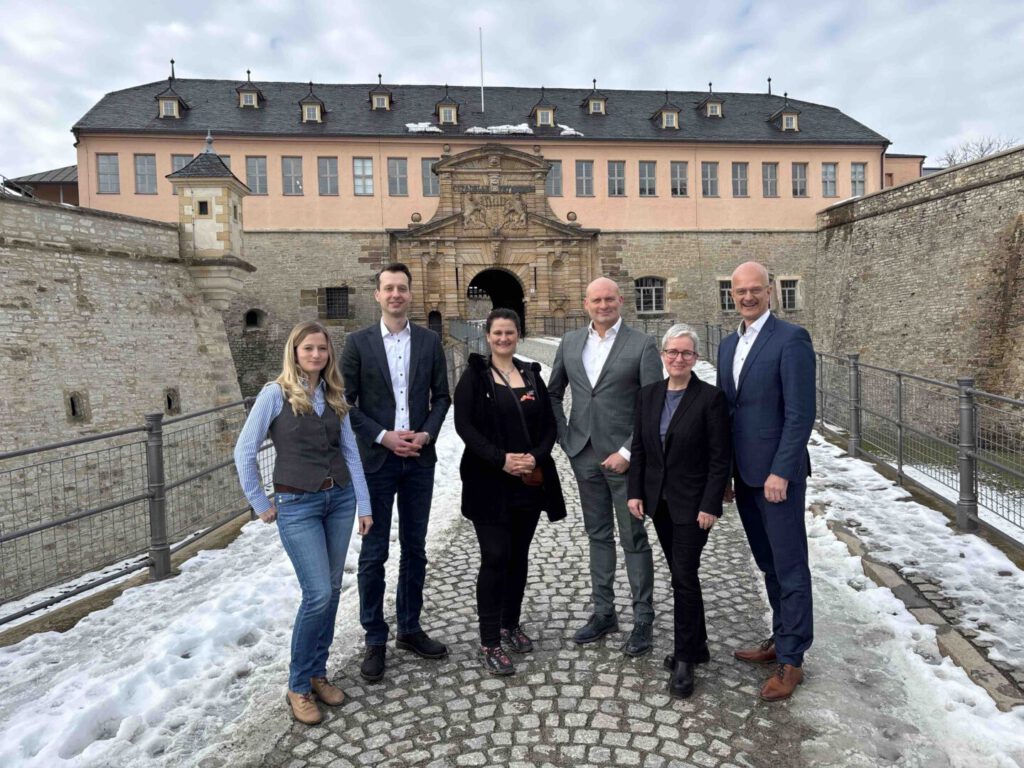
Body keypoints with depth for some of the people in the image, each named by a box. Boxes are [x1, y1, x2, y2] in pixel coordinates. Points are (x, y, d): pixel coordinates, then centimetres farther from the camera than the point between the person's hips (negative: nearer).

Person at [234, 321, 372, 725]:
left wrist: (365, 506, 5)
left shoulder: (335, 396, 7)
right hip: (297, 505, -5)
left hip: (340, 499, 5)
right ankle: (298, 686, 11)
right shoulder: (275, 393, -8)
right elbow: (244, 452, -5)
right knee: (318, 594, -8)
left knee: (331, 590, 9)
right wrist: (261, 504, -2)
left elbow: (351, 452, 8)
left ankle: (318, 673, 27)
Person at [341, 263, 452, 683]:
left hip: (419, 459, 3)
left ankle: (410, 628, 29)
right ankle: (375, 640, 20)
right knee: (373, 554, 5)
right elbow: (346, 402, -4)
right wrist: (383, 436, -14)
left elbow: (441, 396, 7)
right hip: (376, 459, -2)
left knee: (415, 549, 13)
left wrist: (427, 433, -9)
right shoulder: (358, 342, -2)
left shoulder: (429, 341, 4)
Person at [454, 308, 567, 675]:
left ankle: (511, 624, 30)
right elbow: (464, 425, -10)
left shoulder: (532, 375, 10)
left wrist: (536, 456, -11)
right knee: (495, 557, -5)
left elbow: (548, 424, 8)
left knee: (519, 555, 13)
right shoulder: (474, 375, -2)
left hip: (530, 479, 4)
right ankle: (489, 642, 7)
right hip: (489, 481, -4)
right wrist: (501, 459, -19)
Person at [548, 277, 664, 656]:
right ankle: (603, 612, 28)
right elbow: (553, 393, 17)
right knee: (598, 535, 15)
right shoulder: (570, 342, 8)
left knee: (634, 539, 4)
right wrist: (564, 437, 7)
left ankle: (642, 619, 19)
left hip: (623, 457, -4)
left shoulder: (642, 345, -5)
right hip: (584, 455, 4)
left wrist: (628, 452, -13)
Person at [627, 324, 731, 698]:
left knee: (684, 576, -4)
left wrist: (710, 506, -15)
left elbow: (720, 457, -11)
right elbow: (638, 448, 8)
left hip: (692, 505, -5)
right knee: (680, 574, 15)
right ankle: (697, 646, 31)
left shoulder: (710, 397, -11)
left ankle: (685, 659, 12)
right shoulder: (648, 395, 5)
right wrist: (635, 492, 2)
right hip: (659, 501, 6)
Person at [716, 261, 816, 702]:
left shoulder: (791, 339, -11)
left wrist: (781, 472, -19)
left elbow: (800, 413, -16)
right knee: (768, 565, 17)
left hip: (777, 474, -7)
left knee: (789, 567, 4)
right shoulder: (728, 345, 12)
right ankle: (780, 640, 32)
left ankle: (791, 660, 16)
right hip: (744, 475, 7)